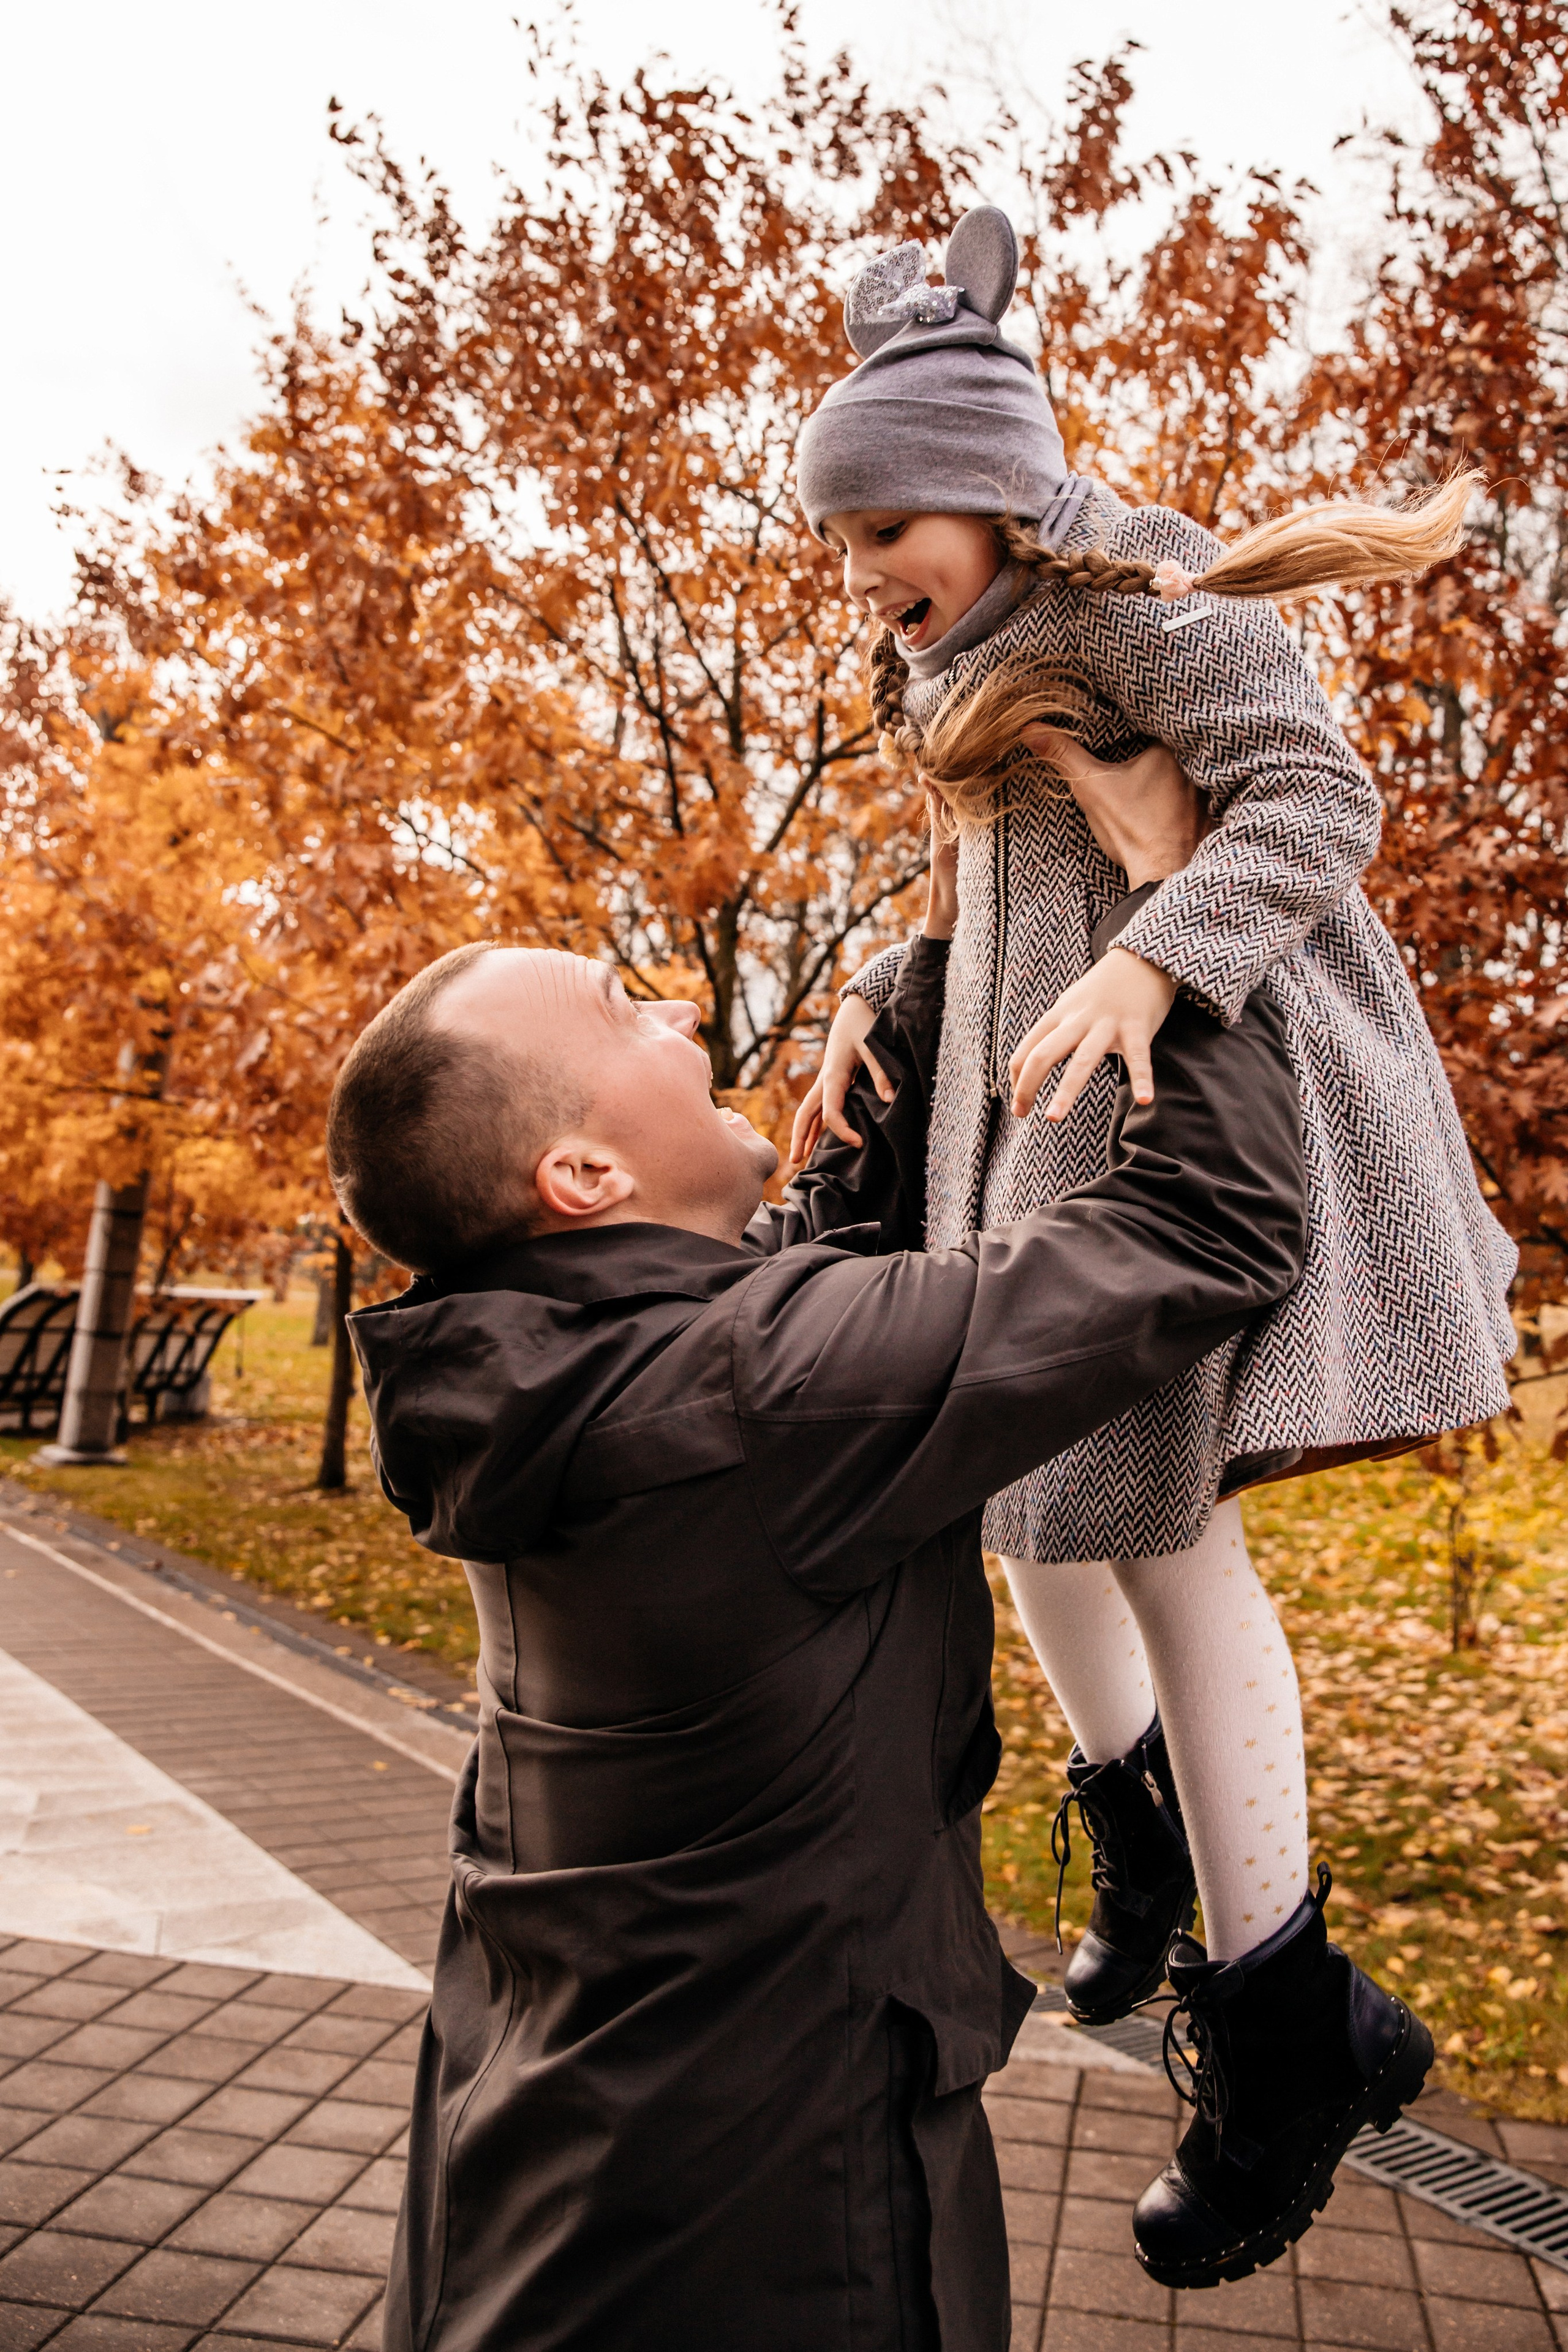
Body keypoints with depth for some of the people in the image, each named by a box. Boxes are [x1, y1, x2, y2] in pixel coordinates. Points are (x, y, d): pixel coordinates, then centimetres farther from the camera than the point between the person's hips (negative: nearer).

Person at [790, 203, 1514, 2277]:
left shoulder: (1132, 597, -8)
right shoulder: (957, 660, 19)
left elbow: (1316, 798, -19)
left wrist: (1147, 967, -35)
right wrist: (872, 999, 5)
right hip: (1045, 1081, 9)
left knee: (1152, 1512, -10)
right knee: (1019, 1455, 11)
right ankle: (1134, 1818, 33)